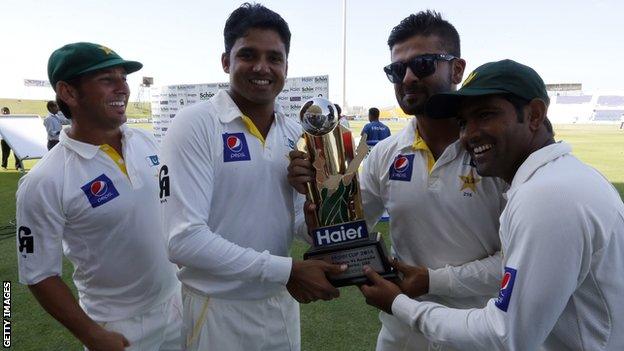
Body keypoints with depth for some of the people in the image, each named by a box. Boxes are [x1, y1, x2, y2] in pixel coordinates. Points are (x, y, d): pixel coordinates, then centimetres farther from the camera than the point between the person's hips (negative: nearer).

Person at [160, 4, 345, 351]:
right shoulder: (195, 124, -16)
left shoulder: (296, 133, 1)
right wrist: (286, 270, -22)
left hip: (282, 302, 5)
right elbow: (184, 239, -23)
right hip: (218, 308, -5)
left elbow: (298, 215, 6)